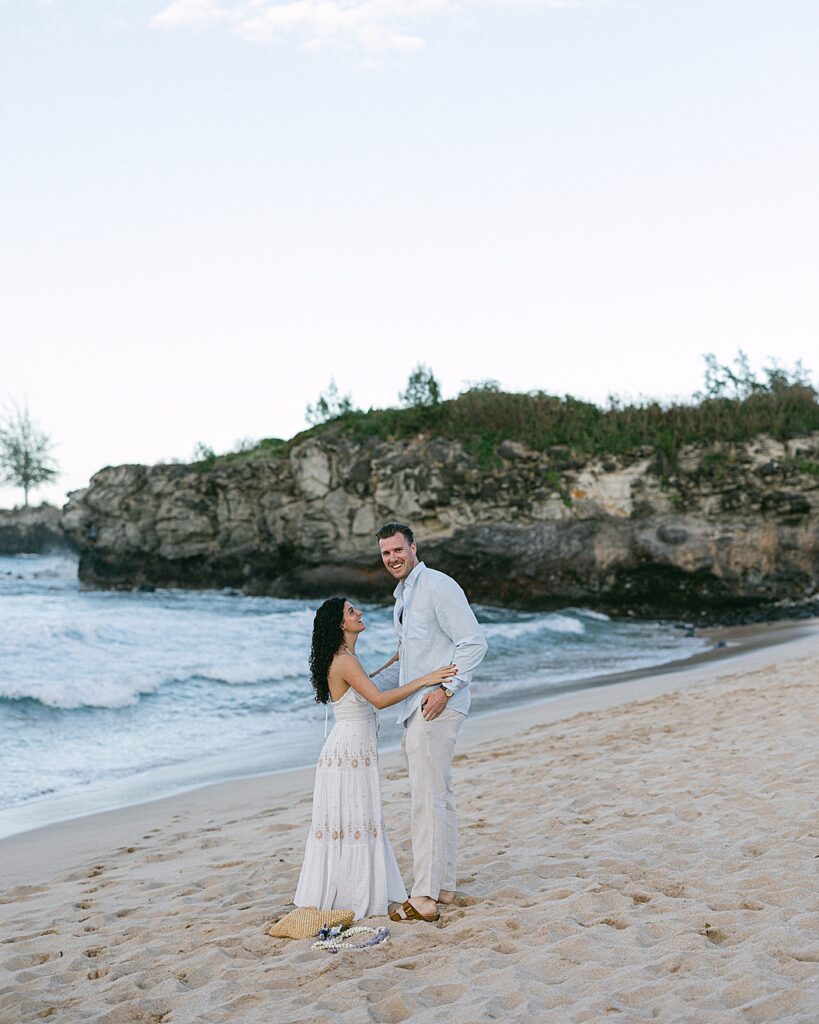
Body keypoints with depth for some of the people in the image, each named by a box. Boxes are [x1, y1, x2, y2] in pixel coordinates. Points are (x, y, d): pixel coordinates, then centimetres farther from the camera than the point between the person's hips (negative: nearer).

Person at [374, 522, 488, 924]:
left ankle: (424, 898, -10)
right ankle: (443, 886, 22)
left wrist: (446, 688, -22)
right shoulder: (402, 597, 21)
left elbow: (474, 642, -16)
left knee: (427, 800, -11)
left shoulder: (438, 586, -10)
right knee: (439, 797, 14)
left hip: (435, 708, -10)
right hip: (414, 710, 10)